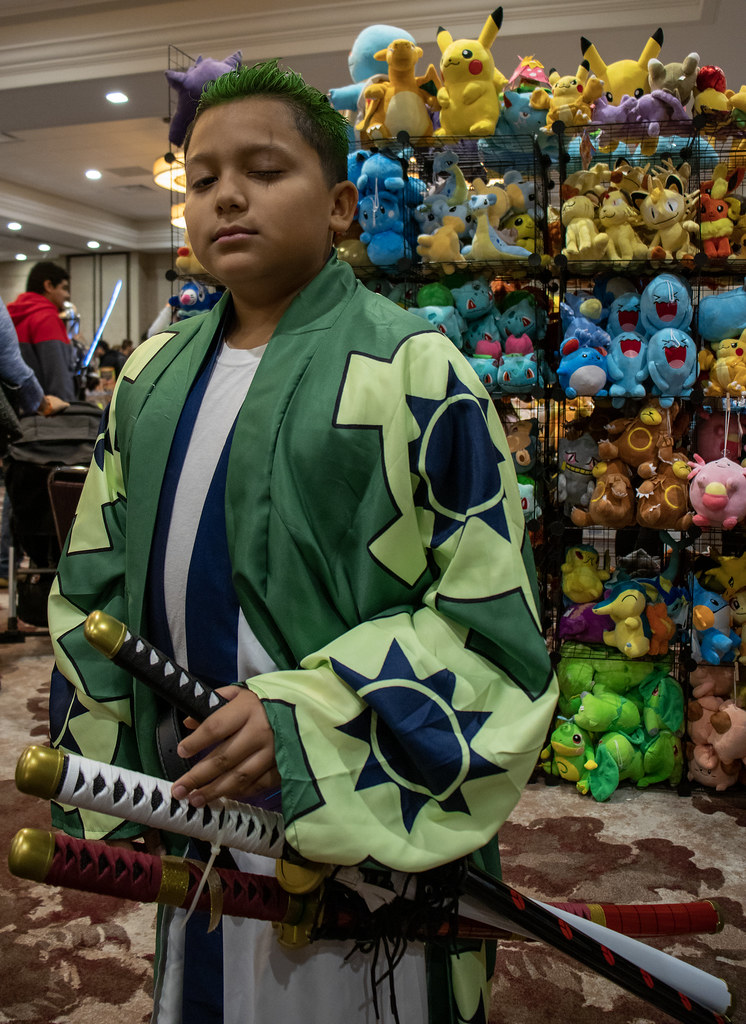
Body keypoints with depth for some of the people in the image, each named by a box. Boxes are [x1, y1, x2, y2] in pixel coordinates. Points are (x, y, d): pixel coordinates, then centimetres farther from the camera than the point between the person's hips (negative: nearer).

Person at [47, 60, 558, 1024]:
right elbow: (93, 590, 10)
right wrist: (97, 790, 4)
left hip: (363, 817, -5)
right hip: (195, 808, 5)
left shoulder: (414, 370, -13)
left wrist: (305, 720, -23)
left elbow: (490, 613, -15)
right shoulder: (153, 376, 5)